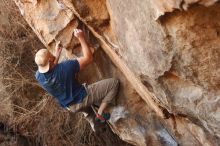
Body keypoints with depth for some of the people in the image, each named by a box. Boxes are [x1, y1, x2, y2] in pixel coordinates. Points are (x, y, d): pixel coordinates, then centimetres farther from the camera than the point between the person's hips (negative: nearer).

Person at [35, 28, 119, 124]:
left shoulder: (38, 76, -16)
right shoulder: (65, 67, -34)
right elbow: (88, 58, -23)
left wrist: (57, 54, 7)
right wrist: (81, 38, -18)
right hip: (82, 99, -6)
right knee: (114, 83, -3)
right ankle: (100, 114, 1)